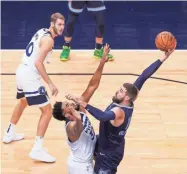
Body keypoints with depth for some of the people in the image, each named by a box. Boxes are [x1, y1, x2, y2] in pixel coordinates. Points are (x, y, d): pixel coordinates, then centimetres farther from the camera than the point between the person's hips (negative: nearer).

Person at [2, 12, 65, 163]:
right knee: (47, 111, -8)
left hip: (22, 71, 10)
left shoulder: (42, 32, 11)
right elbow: (38, 63, -24)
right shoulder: (48, 40, -17)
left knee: (22, 102, 34)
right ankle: (37, 150, -10)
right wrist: (50, 83, -23)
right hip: (30, 76, -10)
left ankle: (10, 134, 51)